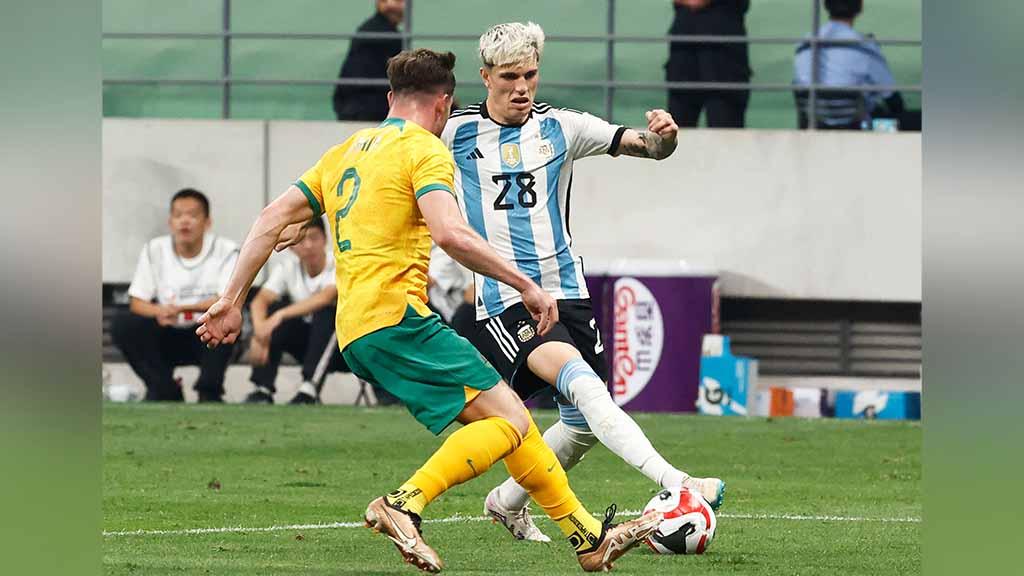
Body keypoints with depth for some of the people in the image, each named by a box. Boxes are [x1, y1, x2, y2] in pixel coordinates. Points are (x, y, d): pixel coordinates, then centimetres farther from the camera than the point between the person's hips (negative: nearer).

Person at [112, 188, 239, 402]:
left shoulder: (225, 251, -10)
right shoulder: (154, 250, -4)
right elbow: (137, 303, -6)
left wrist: (182, 308, -37)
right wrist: (159, 312, -31)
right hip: (168, 339, 2)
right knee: (123, 325, -23)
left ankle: (209, 393, -19)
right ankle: (164, 391, -9)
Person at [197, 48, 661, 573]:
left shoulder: (348, 151, 23)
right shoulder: (423, 150, -2)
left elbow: (273, 219, 20)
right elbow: (450, 234, -19)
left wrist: (232, 301, 23)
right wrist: (526, 285, -13)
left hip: (354, 332, 9)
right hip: (395, 316, -9)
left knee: (506, 418, 12)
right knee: (509, 420, -13)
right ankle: (404, 504, -27)